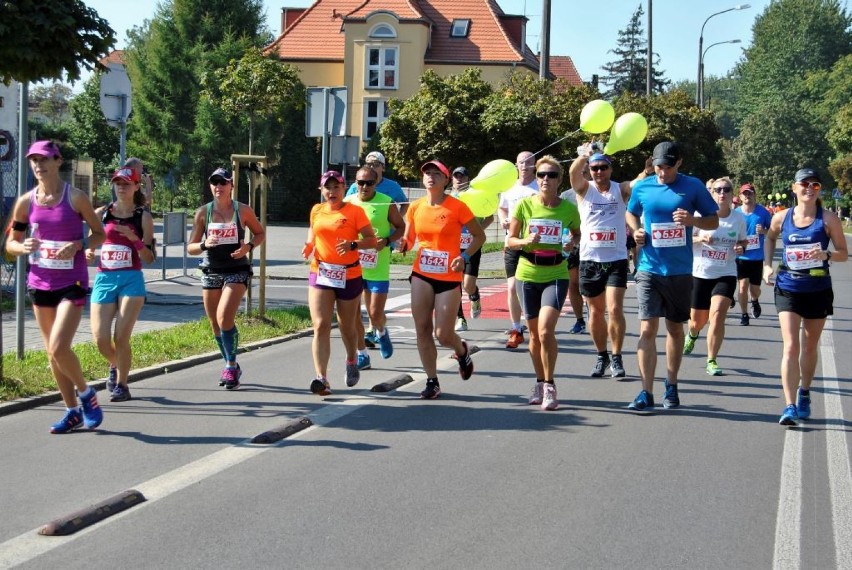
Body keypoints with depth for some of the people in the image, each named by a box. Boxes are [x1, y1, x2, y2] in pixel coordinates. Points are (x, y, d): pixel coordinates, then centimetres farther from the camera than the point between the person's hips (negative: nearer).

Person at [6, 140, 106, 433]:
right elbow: (11, 244, 10)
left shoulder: (76, 197, -8)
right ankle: (73, 411, 22)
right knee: (52, 353, 9)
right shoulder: (25, 202, 3)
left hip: (72, 282, -5)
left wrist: (77, 246, -18)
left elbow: (99, 234, 0)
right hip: (40, 283, 5)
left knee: (59, 348, -17)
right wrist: (23, 247, -12)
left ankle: (85, 393, 9)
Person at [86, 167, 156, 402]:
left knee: (121, 337, -8)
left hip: (131, 280, -2)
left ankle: (121, 384, 10)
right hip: (104, 279, 2)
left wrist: (134, 238, -16)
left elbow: (149, 258, 1)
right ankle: (115, 366, 30)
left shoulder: (143, 217, 3)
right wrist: (88, 253, -7)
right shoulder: (101, 213, 8)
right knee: (100, 339, -3)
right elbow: (90, 244, 16)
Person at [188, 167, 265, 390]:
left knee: (224, 317, -21)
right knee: (215, 324, 9)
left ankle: (231, 366, -8)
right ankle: (231, 366, 28)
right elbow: (190, 248, 5)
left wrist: (248, 246, -9)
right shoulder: (203, 212, 2)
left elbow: (260, 233, 12)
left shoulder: (242, 211, -2)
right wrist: (204, 245, -17)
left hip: (237, 271, -3)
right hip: (211, 271, 4)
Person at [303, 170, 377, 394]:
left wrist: (352, 245, -25)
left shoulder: (355, 211, -6)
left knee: (347, 326, 14)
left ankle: (352, 361, 44)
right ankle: (321, 378, -20)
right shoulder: (316, 211, 6)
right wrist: (309, 246, 3)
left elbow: (372, 240, -8)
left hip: (349, 276, -2)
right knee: (320, 326, -13)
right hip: (320, 275, 2)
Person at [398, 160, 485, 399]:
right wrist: (404, 244, -10)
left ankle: (462, 351, 31)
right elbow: (408, 240, 13)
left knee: (443, 335, -5)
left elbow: (479, 236, 1)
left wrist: (464, 256, -13)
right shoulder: (416, 207, 4)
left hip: (449, 278, -4)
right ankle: (432, 381, 12)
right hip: (422, 276, 4)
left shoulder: (457, 207, -8)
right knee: (422, 330, 0)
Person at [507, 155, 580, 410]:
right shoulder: (525, 205, -3)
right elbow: (511, 240, 3)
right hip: (528, 275, 2)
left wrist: (572, 244, -10)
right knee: (535, 334, 11)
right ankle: (540, 382, 29)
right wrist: (524, 241, -18)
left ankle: (549, 386, -4)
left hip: (555, 275, -2)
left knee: (546, 330, -18)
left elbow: (577, 234, 13)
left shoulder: (568, 208, -4)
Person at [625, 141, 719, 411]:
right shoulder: (642, 187, 2)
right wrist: (636, 230, -2)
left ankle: (671, 387, 27)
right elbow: (631, 214, 20)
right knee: (647, 329, -9)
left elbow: (714, 221, 3)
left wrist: (693, 220, -17)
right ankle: (646, 393, -7)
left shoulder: (693, 187, -2)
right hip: (649, 269, 0)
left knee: (675, 329, 13)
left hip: (680, 271, 0)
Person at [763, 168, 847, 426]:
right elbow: (770, 238, 20)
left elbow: (843, 253, -2)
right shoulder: (782, 218, -1)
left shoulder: (828, 219, -6)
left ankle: (804, 393, 38)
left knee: (810, 346, 15)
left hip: (818, 290, 0)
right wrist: (767, 265, 7)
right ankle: (790, 407, -16)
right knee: (791, 346, -12)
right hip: (788, 288, 0)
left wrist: (826, 254, -22)